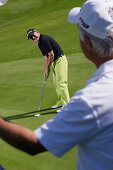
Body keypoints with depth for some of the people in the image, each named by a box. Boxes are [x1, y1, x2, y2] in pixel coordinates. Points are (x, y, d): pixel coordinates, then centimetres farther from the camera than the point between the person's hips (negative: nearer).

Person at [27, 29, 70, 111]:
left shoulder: (45, 39, -20)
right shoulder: (40, 43, 12)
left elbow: (51, 55, -19)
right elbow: (46, 57, 16)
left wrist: (48, 68, -9)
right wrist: (46, 70, 10)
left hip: (60, 60, -11)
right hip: (54, 62, 11)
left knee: (61, 82, -13)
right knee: (56, 83, 15)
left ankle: (67, 105, -12)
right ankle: (60, 102, 26)